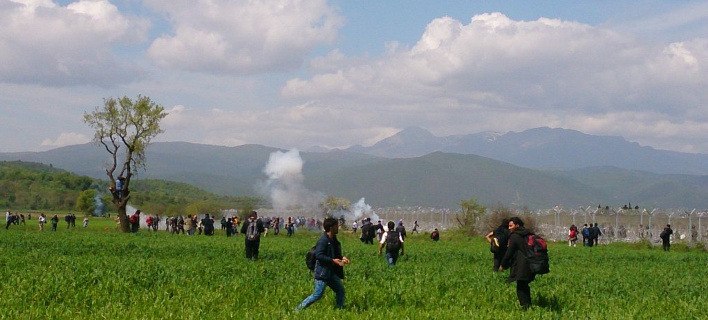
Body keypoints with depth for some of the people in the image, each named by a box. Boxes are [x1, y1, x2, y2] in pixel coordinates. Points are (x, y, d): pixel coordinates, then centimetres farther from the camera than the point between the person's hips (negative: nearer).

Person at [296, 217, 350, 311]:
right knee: (317, 295, -7)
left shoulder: (334, 240, 10)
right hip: (322, 272, -9)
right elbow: (318, 255, -23)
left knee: (340, 290, 9)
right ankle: (298, 310, 2)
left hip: (331, 272, 9)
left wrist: (342, 258, 4)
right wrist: (333, 260, -25)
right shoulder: (323, 240, -18)